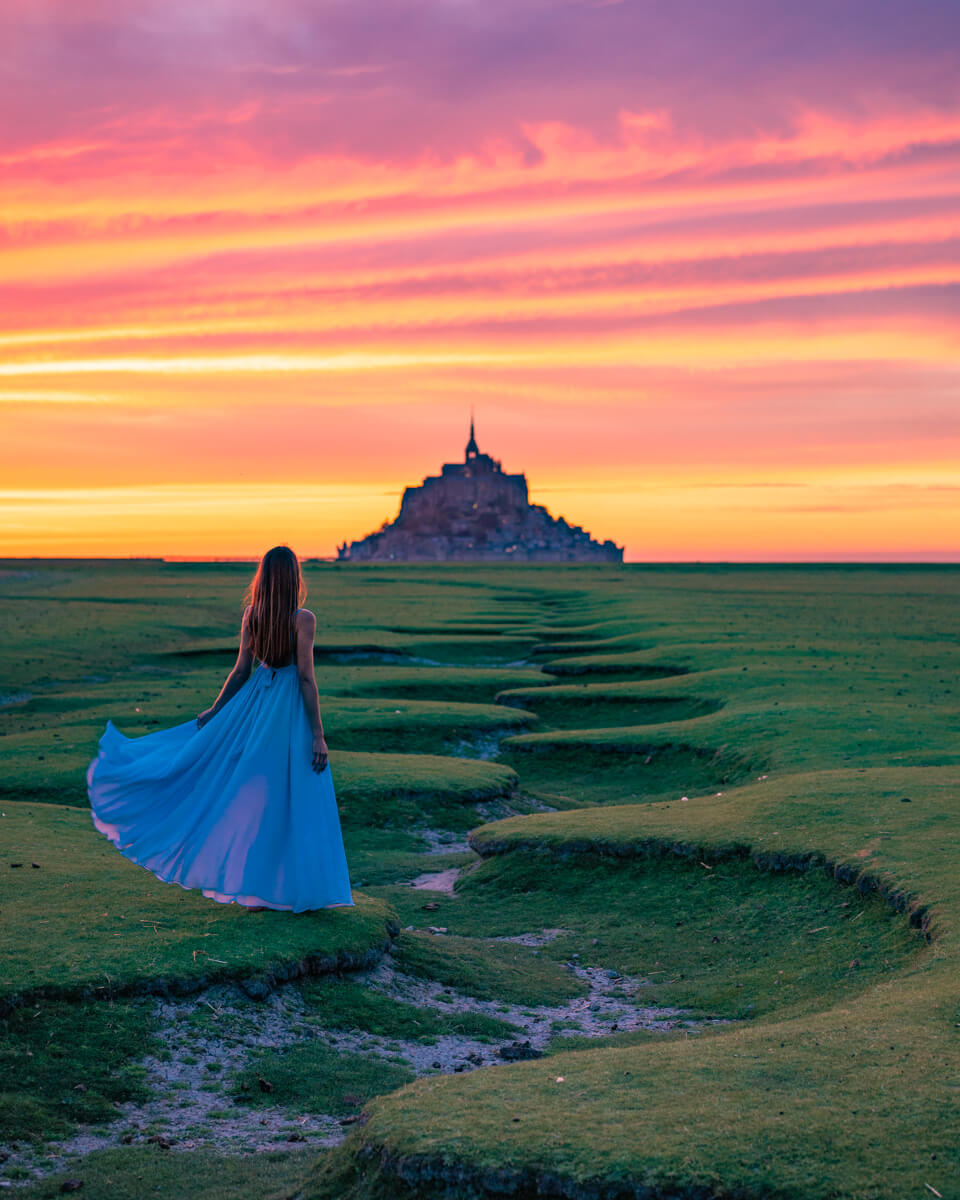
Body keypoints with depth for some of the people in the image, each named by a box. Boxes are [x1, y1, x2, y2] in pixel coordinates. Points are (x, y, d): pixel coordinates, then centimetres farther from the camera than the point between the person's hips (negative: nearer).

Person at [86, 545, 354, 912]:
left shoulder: (251, 616, 1)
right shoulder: (303, 619, -15)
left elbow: (241, 671, 4)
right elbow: (306, 679, -15)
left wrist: (214, 711, 18)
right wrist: (318, 735, -12)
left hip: (256, 703, 5)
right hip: (291, 711, -5)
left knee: (252, 796, 13)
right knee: (292, 801, 1)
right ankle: (289, 888, 6)